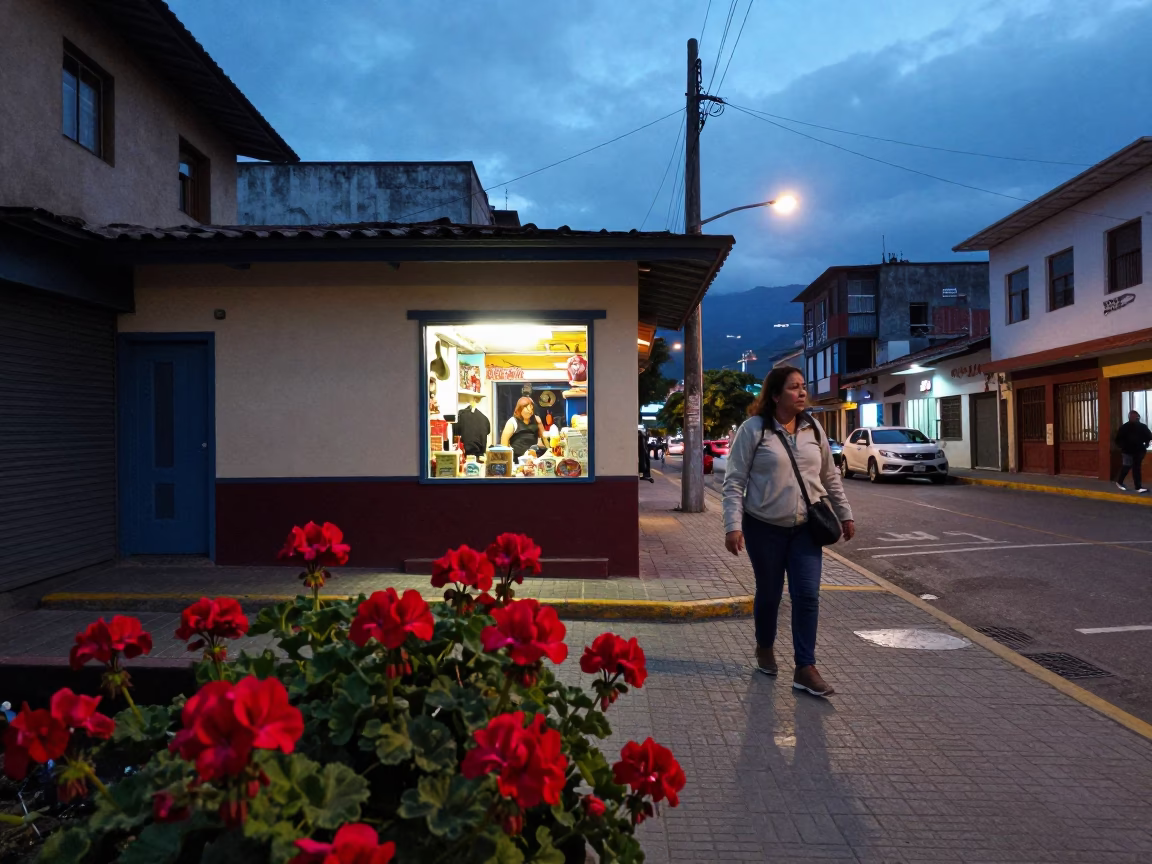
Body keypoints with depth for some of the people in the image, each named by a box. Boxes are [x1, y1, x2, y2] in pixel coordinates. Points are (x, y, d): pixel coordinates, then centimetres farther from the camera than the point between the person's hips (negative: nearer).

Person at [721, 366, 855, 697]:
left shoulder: (812, 428, 5)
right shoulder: (753, 429, -10)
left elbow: (830, 476, 15)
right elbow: (734, 481, -11)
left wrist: (845, 514, 17)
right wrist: (733, 526, -17)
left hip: (806, 527, 3)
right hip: (764, 527, -3)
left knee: (807, 596, -4)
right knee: (769, 594, 10)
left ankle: (805, 669, 4)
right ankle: (764, 648, 36)